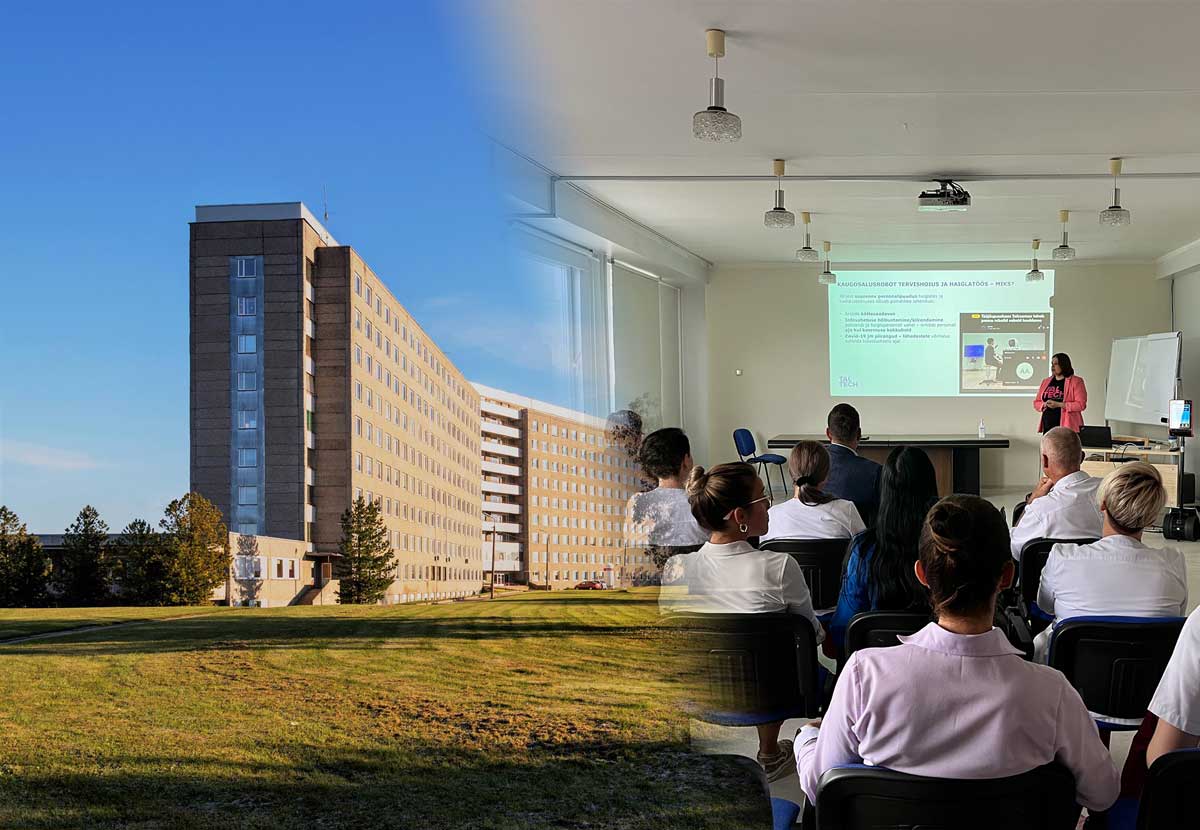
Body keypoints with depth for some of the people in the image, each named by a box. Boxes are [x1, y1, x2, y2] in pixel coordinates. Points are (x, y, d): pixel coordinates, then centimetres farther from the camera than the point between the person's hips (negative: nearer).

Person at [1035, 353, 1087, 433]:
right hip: (1048, 426, 5)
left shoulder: (1076, 381, 1)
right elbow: (1036, 403, 20)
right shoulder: (1046, 382, 17)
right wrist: (1045, 405, -3)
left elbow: (1081, 405, -8)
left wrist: (1059, 405, -14)